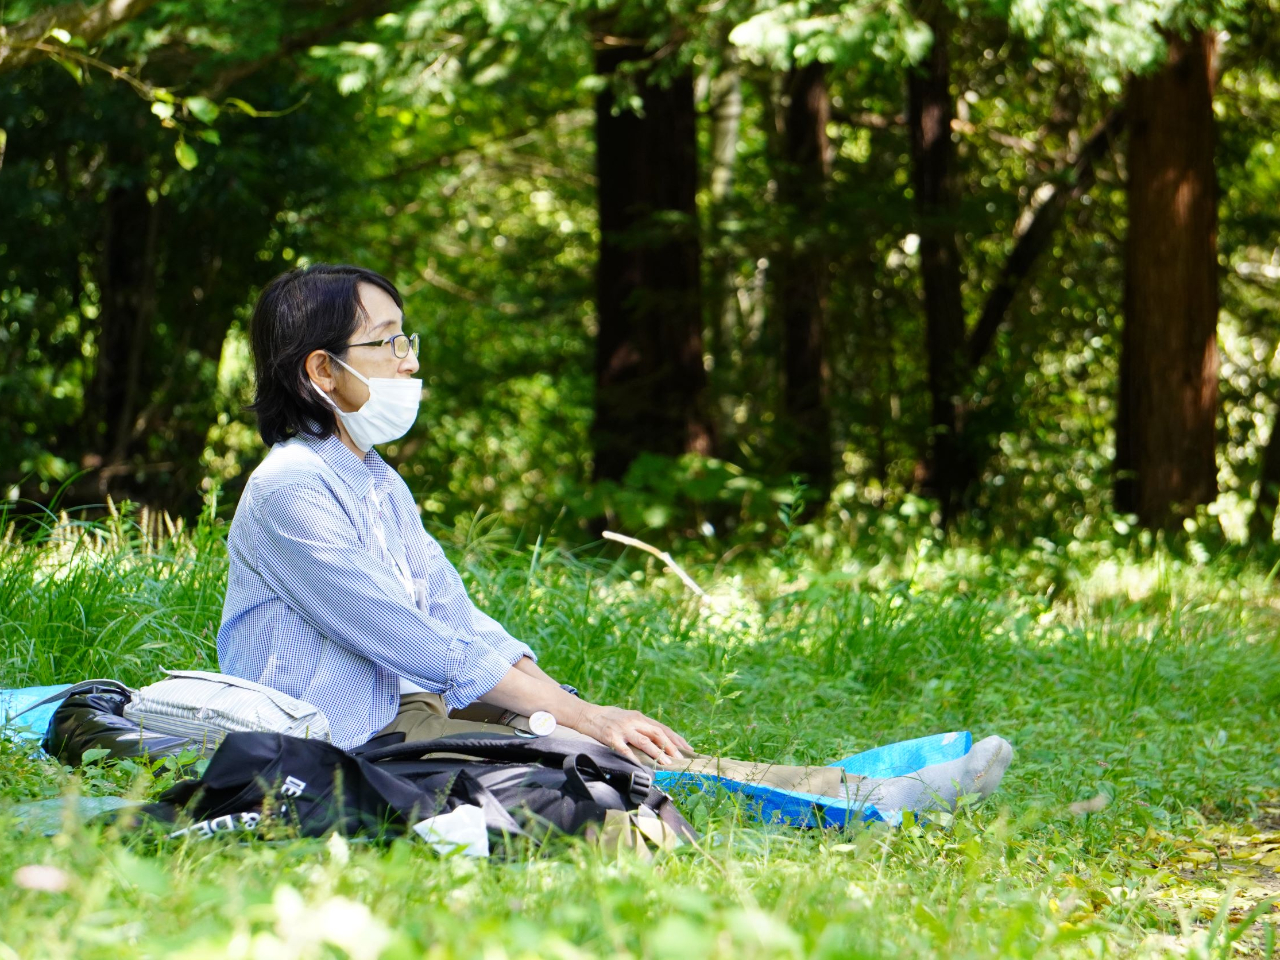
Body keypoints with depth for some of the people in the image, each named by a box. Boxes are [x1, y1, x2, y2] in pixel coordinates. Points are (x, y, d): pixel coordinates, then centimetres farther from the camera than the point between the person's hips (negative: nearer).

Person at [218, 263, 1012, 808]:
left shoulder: (377, 484, 17)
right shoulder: (289, 490, -15)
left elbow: (458, 621, 13)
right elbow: (420, 646, -19)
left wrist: (578, 707, -3)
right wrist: (578, 716, -17)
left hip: (414, 707, 9)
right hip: (349, 743, -9)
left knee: (607, 742, -8)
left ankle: (857, 794, -15)